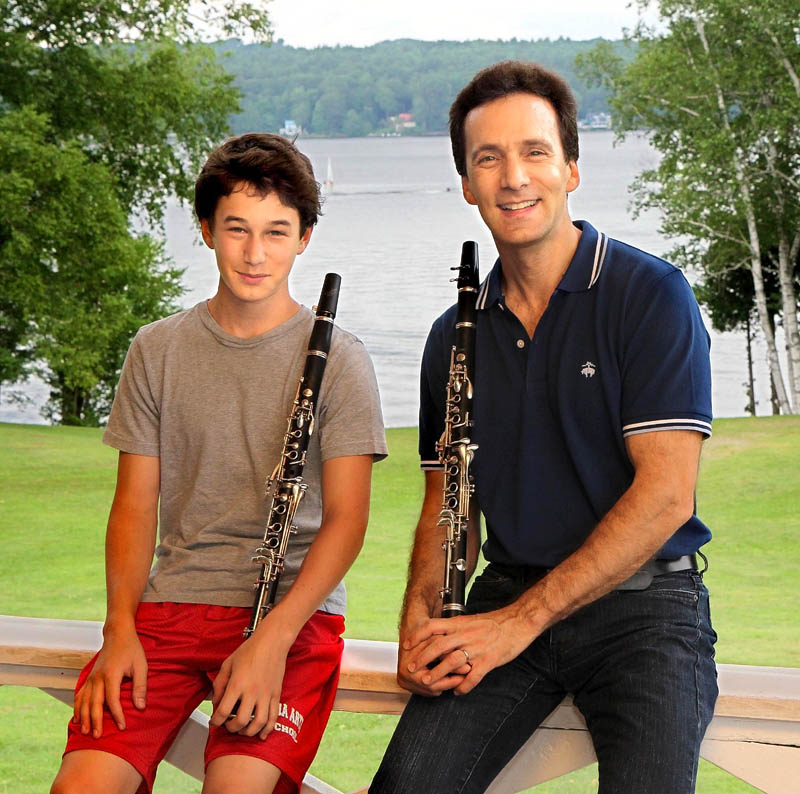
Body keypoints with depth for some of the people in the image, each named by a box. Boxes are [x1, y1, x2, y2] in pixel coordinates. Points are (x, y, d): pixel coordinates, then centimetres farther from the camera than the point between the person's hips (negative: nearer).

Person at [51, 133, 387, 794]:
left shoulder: (339, 360, 1)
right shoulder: (157, 351, 10)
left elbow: (345, 518, -4)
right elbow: (136, 505, 11)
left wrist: (272, 640, -17)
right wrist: (120, 630, -5)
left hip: (294, 612, -2)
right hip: (169, 604, 3)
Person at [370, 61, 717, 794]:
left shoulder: (650, 295, -5)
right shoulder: (457, 334, 12)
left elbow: (665, 493, -12)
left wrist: (521, 620, -15)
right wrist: (421, 618, -5)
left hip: (642, 603, -4)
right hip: (507, 599, 4)